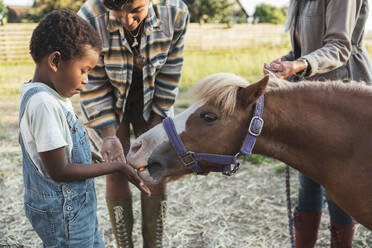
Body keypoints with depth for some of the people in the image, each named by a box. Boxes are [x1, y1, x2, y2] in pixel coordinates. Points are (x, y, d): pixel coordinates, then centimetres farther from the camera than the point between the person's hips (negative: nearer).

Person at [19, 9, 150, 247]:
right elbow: (59, 172, -26)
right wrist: (118, 167, -19)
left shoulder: (35, 94, 2)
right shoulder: (44, 104, -28)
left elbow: (33, 141, 16)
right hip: (63, 215, -10)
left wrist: (86, 154, 10)